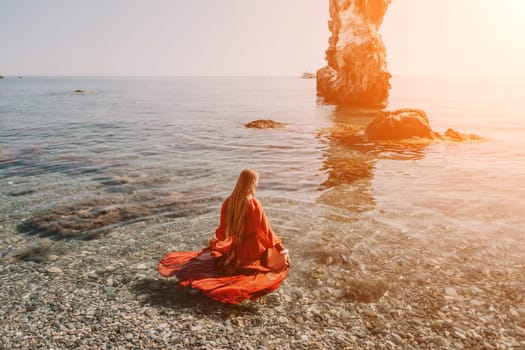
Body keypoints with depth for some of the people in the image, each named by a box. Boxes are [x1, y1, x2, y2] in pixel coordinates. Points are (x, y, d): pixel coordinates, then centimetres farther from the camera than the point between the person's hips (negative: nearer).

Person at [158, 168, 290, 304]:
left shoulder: (228, 202, -5)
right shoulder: (254, 204, -20)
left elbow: (223, 229, 6)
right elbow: (266, 230, -16)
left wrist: (215, 239, 26)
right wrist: (279, 246, -6)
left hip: (235, 249, 6)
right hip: (253, 250, -6)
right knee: (281, 258, 13)